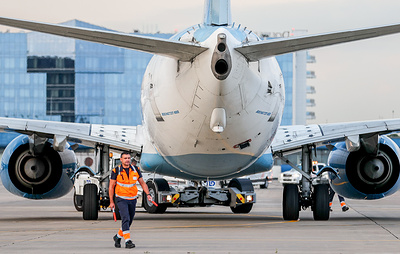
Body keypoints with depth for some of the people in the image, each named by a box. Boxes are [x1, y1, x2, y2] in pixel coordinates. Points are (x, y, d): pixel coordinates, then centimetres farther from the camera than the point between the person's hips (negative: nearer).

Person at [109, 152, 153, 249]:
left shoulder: (136, 170, 2)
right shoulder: (116, 171, -7)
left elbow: (142, 183, 9)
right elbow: (111, 186, -2)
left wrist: (147, 194, -6)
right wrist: (111, 202, -4)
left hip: (132, 199, 4)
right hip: (121, 199, -4)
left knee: (129, 221, 11)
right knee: (125, 219, -20)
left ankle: (118, 237, 33)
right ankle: (128, 241, -21)